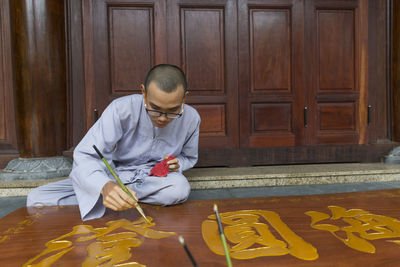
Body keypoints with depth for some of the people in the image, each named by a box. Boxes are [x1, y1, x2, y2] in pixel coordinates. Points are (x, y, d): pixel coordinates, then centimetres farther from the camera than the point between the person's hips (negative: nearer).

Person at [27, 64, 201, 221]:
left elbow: (189, 157, 10)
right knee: (36, 199, -15)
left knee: (181, 188, -36)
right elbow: (84, 156, -28)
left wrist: (177, 164, -15)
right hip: (112, 177, -2)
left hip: (152, 180, 3)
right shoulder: (122, 109, -24)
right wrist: (105, 186, -49)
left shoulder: (191, 118, -11)